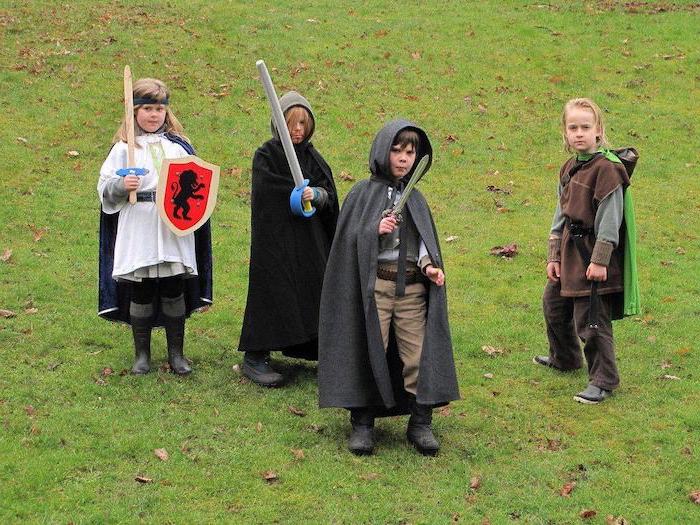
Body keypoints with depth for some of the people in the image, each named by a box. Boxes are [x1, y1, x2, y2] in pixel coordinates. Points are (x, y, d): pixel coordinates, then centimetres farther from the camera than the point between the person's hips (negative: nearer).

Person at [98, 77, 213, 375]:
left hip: (175, 233, 2)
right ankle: (142, 354, 19)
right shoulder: (124, 148, 2)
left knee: (174, 292, 5)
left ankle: (176, 353, 18)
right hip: (138, 236, -1)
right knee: (141, 294, 5)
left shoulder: (179, 145, 9)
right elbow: (104, 188, 0)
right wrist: (121, 186, -20)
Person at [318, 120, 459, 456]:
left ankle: (420, 423, 11)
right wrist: (375, 232, -18)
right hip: (374, 285, -3)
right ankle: (362, 423, 8)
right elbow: (349, 240, -2)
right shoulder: (363, 194, 2)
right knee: (368, 353, -2)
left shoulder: (415, 198, 14)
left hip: (411, 287, 4)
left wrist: (428, 266, -9)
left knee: (418, 353, 1)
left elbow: (423, 241, 10)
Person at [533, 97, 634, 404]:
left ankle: (603, 380, 7)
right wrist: (553, 256, 11)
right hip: (568, 249, 9)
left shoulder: (607, 168, -16)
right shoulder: (569, 168, 11)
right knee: (553, 306, 22)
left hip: (592, 253, -9)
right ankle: (564, 359, 46)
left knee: (591, 320, -6)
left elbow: (609, 218, -18)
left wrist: (599, 260, -19)